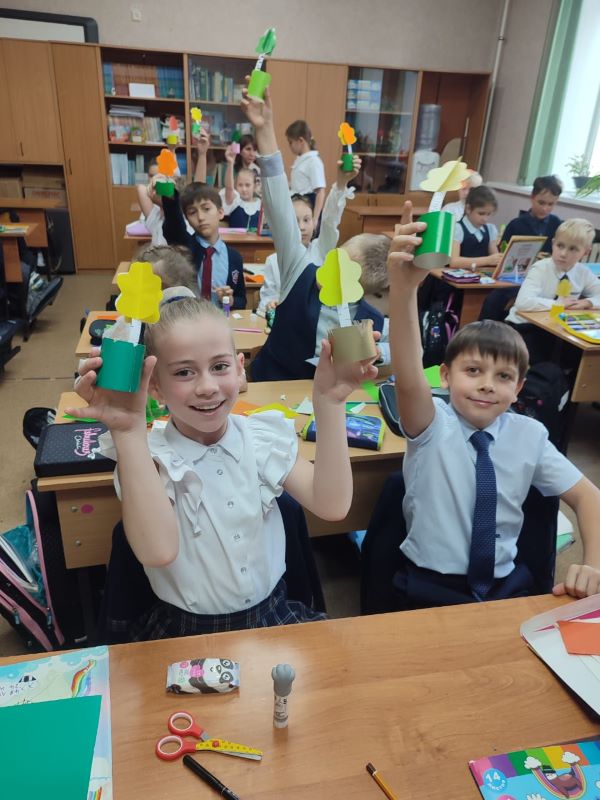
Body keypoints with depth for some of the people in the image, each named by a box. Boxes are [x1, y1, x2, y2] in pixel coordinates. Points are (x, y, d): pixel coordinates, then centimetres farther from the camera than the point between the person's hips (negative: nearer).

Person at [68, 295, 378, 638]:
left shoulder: (264, 438, -4)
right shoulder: (150, 458, -13)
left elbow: (332, 505, -15)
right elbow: (158, 551, -31)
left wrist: (329, 402, -23)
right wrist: (130, 430, -37)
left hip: (273, 614, 2)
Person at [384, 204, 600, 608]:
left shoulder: (528, 435, -4)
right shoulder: (432, 426, -13)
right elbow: (408, 379, -33)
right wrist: (403, 287, -49)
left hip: (507, 586, 3)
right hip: (430, 588, -3)